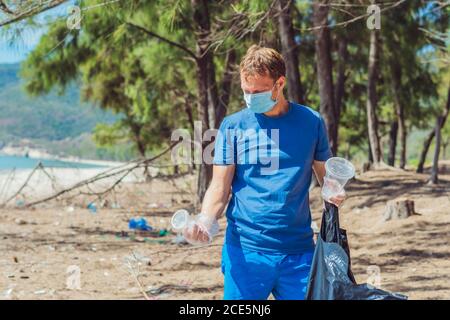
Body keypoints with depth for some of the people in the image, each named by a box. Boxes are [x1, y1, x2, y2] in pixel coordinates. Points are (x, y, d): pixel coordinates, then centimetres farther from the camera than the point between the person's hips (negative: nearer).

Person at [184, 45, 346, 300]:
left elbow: (327, 175, 11)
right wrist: (206, 222, -18)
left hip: (299, 252, 1)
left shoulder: (311, 121, 4)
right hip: (245, 250, -1)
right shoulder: (233, 126, 1)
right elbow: (220, 188, 0)